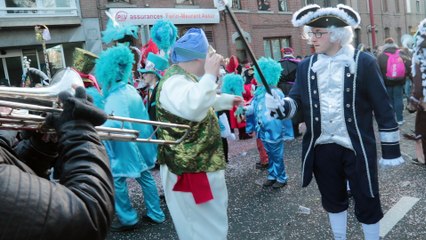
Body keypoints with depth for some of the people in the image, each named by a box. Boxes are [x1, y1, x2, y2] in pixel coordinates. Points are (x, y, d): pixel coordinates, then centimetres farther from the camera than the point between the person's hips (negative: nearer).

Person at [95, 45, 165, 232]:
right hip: (139, 145, 9)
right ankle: (155, 213, 26)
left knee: (117, 181, 5)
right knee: (145, 176, 16)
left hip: (124, 148, -9)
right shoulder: (131, 90, 4)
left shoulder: (114, 99, -23)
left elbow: (111, 127, -31)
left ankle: (128, 218, 15)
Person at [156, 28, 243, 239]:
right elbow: (192, 108, -46)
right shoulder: (175, 82, -24)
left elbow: (204, 102, 30)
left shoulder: (184, 78, 12)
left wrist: (228, 100, 39)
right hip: (188, 170, -11)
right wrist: (209, 75, -40)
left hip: (201, 164, 11)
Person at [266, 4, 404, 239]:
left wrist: (390, 149, -4)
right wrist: (280, 105, -23)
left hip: (357, 148, -3)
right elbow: (297, 99, 1)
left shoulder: (364, 62, -6)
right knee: (333, 200, 20)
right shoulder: (306, 66, 4)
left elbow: (383, 108, -5)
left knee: (366, 202, 10)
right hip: (322, 148, 4)